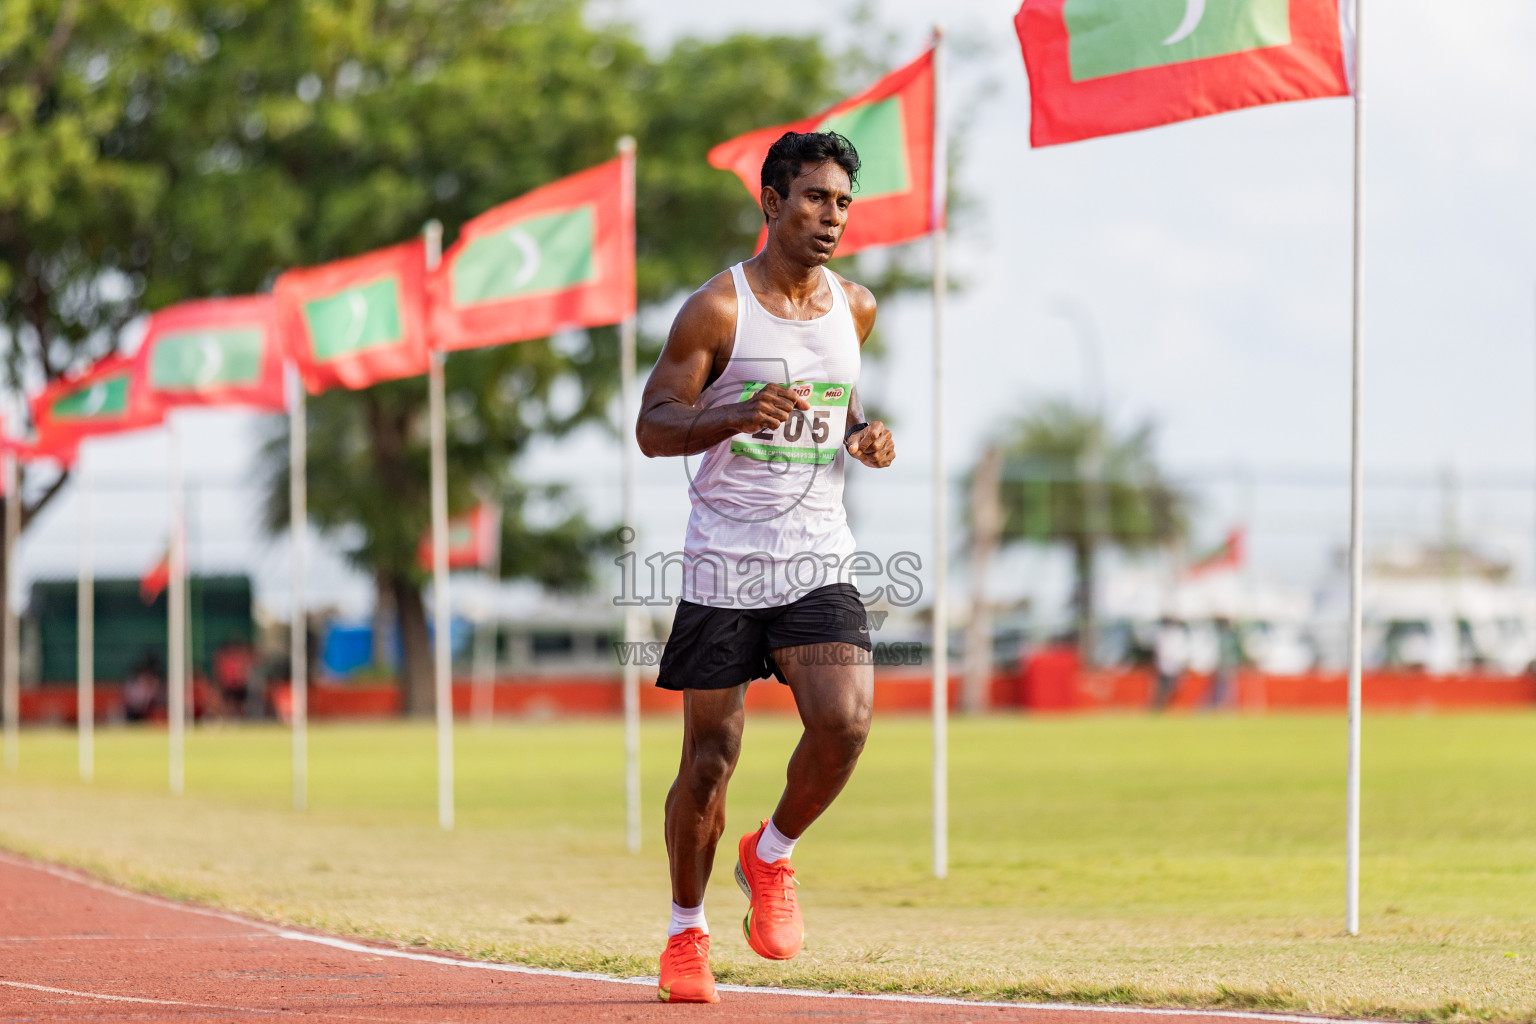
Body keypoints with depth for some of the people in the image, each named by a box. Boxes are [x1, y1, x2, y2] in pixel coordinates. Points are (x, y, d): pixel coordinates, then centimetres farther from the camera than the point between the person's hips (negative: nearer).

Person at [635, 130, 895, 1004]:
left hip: (819, 561, 3)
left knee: (844, 722, -20)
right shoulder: (717, 310, -6)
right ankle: (687, 932, 21)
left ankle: (772, 855, 8)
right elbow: (653, 425, -5)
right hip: (724, 563, -3)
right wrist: (738, 416, -23)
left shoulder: (856, 308, 9)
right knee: (710, 760, 1)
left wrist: (865, 434, 5)